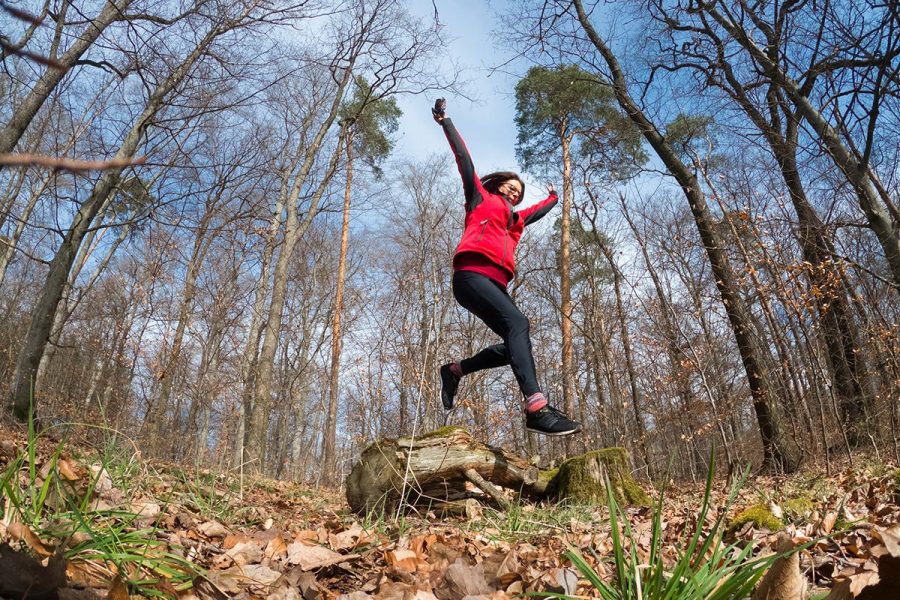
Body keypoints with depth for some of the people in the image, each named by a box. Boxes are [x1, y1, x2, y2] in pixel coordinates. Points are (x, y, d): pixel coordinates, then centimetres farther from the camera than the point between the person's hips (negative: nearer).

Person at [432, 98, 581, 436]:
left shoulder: (515, 219, 36)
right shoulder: (480, 198, 21)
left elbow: (538, 212, 56)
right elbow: (464, 159, 19)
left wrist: (553, 197, 70)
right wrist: (445, 122, 20)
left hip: (496, 284, 8)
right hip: (472, 275, -8)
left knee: (515, 346, -6)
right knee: (518, 323, -29)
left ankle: (455, 370, 10)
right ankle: (537, 409, -42)